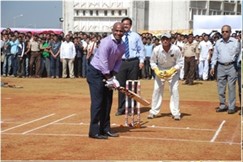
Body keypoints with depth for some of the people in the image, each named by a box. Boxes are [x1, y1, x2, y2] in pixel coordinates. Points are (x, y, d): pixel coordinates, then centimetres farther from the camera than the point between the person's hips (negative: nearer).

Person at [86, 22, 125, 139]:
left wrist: (113, 75, -5)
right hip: (95, 72, -8)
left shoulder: (122, 46, 1)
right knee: (97, 102, -10)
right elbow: (103, 61, -25)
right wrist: (109, 78, -22)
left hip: (108, 73, 8)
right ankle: (94, 131, -7)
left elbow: (118, 61, 9)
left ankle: (105, 129, 19)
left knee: (107, 102, 10)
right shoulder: (106, 42, -23)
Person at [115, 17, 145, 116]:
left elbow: (141, 49, 7)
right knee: (121, 85, 1)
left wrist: (141, 61, -3)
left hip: (133, 62, 0)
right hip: (121, 62, 1)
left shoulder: (136, 36, 7)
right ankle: (121, 108, 11)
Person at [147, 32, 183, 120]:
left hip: (173, 70, -1)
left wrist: (171, 71, -28)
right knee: (157, 89, -3)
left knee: (174, 90, -10)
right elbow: (152, 62, -5)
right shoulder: (156, 49, -20)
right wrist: (157, 71, -21)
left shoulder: (176, 49, -23)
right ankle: (153, 112, 8)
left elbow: (180, 63, -15)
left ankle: (175, 112, -1)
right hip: (160, 70, 1)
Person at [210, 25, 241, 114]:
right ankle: (223, 105, 17)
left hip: (231, 66, -4)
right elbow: (215, 55, 13)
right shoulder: (218, 42, 10)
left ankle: (231, 107, 1)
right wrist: (213, 66, 7)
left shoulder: (235, 41, 1)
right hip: (221, 66, 4)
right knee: (221, 87, 6)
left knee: (231, 87, -4)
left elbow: (238, 53, 1)